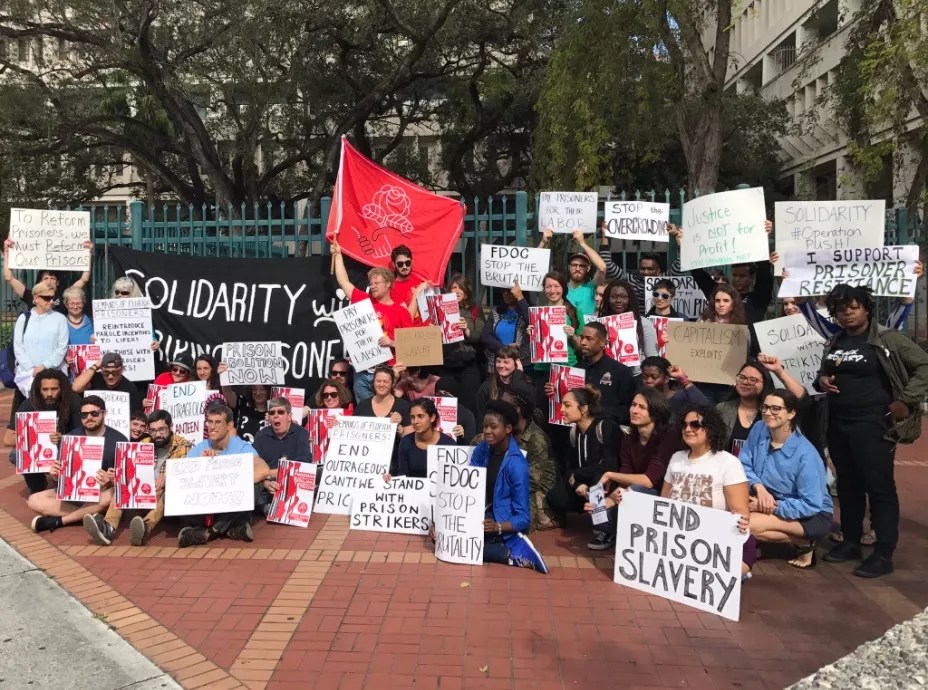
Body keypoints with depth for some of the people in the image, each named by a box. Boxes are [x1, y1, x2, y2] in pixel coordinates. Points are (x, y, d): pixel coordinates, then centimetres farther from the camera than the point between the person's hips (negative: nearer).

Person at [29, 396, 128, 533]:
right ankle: (90, 515, -22)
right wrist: (54, 474, -19)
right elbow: (60, 477, 6)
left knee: (114, 495, -37)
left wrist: (110, 481, -32)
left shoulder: (119, 440, -9)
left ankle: (58, 521, -22)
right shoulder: (70, 438, -1)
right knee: (34, 501, -18)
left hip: (102, 493, -3)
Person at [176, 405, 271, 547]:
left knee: (255, 481, -27)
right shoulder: (198, 449, 3)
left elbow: (264, 470, -28)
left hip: (232, 508, -2)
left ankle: (208, 531, -20)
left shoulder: (242, 447, -7)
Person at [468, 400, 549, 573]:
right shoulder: (482, 449, -3)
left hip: (503, 519, -8)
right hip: (482, 512, 8)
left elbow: (523, 517, -19)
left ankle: (514, 554, -16)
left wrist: (497, 527, -36)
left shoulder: (516, 464, -21)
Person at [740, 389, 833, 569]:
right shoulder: (759, 430, -11)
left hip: (813, 515, -5)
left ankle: (804, 543, -5)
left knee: (750, 524, -28)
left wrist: (772, 506, -27)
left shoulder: (805, 454, -26)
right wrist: (759, 487, -25)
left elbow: (811, 505, -25)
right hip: (771, 500, 5)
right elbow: (743, 465, -7)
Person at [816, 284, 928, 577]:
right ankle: (851, 542, 24)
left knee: (879, 486, -4)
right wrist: (821, 380, 2)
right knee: (848, 485, 13)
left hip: (873, 424, -6)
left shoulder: (887, 338, -6)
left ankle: (884, 554, 2)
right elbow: (823, 374, 25)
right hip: (838, 424, 6)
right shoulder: (833, 344, 12)